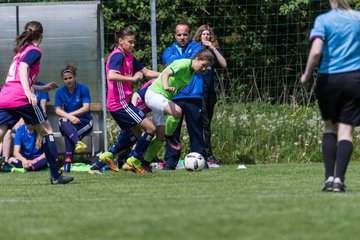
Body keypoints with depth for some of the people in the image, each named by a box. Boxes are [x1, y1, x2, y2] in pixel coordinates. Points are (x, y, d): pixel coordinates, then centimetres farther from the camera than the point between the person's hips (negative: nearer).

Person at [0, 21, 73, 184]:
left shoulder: (20, 51, 27)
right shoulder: (34, 51, 2)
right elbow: (23, 68, -17)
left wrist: (43, 88, 45)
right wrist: (28, 92, -29)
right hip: (21, 99, -7)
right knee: (46, 130, 8)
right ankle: (55, 175, 8)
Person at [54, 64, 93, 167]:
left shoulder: (83, 89, -5)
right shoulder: (60, 92, 4)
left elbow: (86, 108, -12)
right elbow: (57, 110, -5)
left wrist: (70, 114, -18)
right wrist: (69, 117, -25)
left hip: (84, 121, -2)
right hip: (68, 122, 2)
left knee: (67, 133, -33)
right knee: (64, 122, -36)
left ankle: (68, 159, -38)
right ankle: (77, 142, -57)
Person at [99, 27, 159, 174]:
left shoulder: (129, 57, 14)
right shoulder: (117, 56, -15)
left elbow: (146, 72, 19)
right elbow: (112, 76, -30)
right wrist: (132, 78, -28)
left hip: (123, 103, 10)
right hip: (120, 103, -10)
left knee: (138, 134, 18)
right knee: (150, 128, -8)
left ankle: (108, 155, 20)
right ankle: (134, 160, 2)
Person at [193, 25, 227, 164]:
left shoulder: (213, 51, 13)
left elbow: (224, 64, -2)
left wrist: (213, 49, -7)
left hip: (210, 91, 5)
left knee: (206, 123, 7)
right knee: (204, 123, -11)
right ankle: (208, 155, -14)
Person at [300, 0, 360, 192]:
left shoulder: (323, 20, -3)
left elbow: (316, 51, -14)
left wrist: (307, 75, -2)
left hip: (329, 79, 0)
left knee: (329, 127, 15)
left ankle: (329, 177, 4)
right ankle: (339, 179, -11)